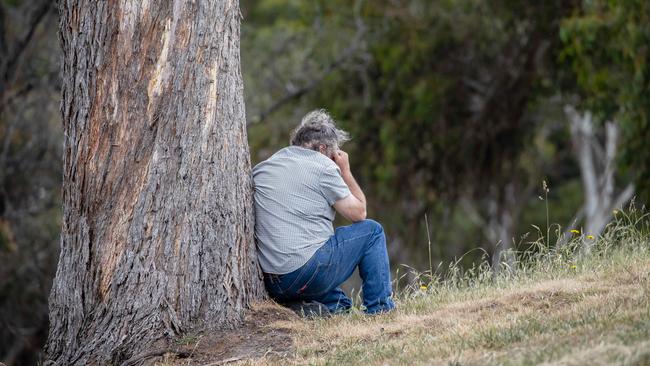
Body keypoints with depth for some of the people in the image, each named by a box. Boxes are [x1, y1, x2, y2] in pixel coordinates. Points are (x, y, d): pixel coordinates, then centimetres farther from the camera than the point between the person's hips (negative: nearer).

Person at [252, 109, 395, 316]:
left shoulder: (261, 169, 15)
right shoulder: (323, 167, -4)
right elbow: (359, 213, 3)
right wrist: (346, 172, 16)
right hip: (308, 272, -7)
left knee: (340, 304, 34)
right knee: (371, 231, 14)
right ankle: (379, 310, 14)